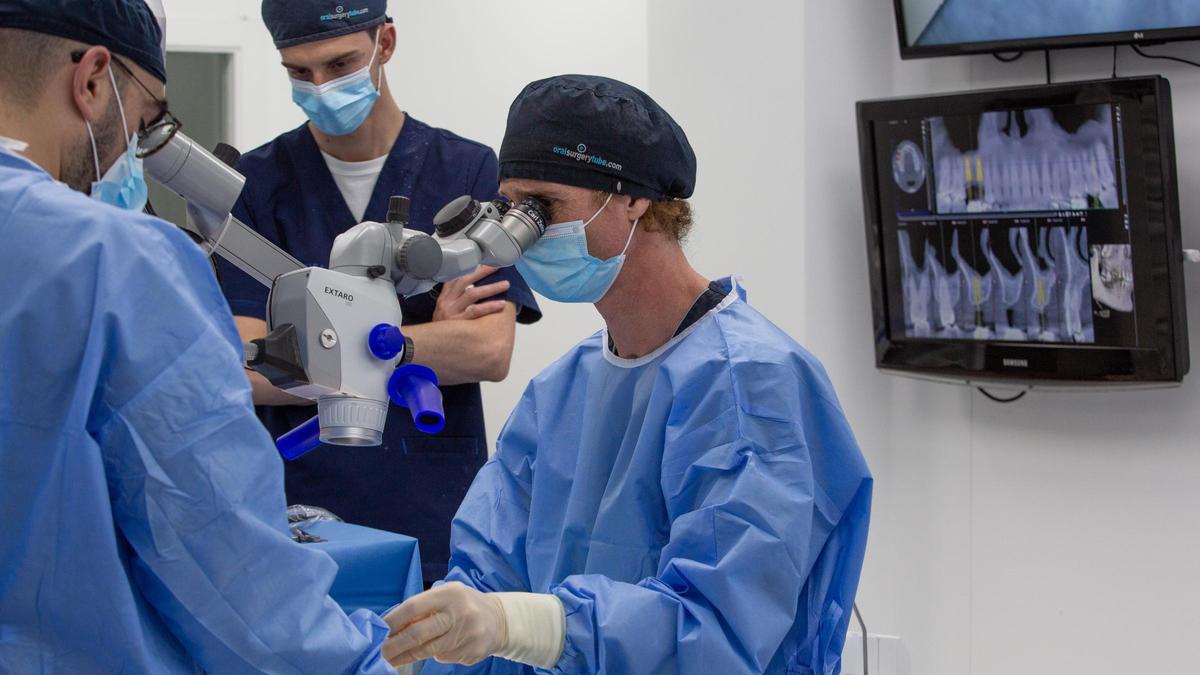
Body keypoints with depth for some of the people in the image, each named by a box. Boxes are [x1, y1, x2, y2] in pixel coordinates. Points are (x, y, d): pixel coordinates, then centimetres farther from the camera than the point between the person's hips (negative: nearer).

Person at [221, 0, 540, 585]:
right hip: (299, 526, 0)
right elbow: (248, 370, -8)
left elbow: (489, 351, -10)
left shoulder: (470, 172, 1)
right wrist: (432, 342, -10)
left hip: (440, 530, 0)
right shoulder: (258, 183, 2)